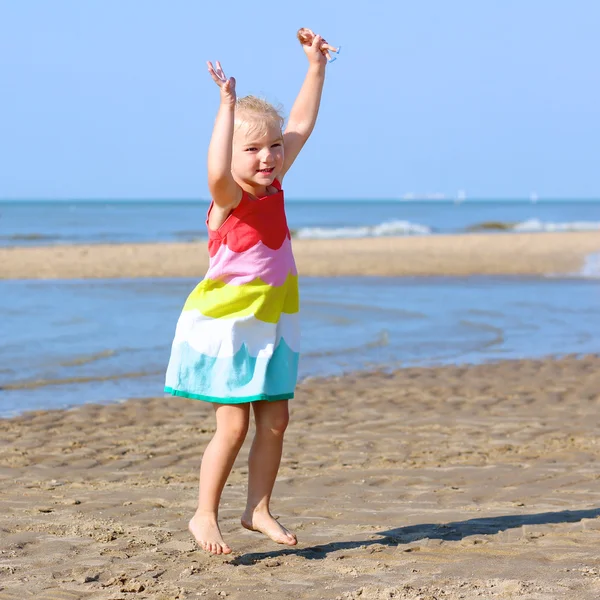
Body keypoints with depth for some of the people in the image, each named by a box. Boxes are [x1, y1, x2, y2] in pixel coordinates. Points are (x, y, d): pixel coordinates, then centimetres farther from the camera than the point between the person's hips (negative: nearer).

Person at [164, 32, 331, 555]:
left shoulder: (273, 185, 3)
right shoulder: (228, 199, -17)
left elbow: (301, 124, 11)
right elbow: (218, 172, -42)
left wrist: (316, 67, 11)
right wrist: (228, 105, -45)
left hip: (270, 324, 7)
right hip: (226, 325, -7)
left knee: (275, 420, 8)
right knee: (233, 425, -6)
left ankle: (258, 509, 19)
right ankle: (205, 516, 5)